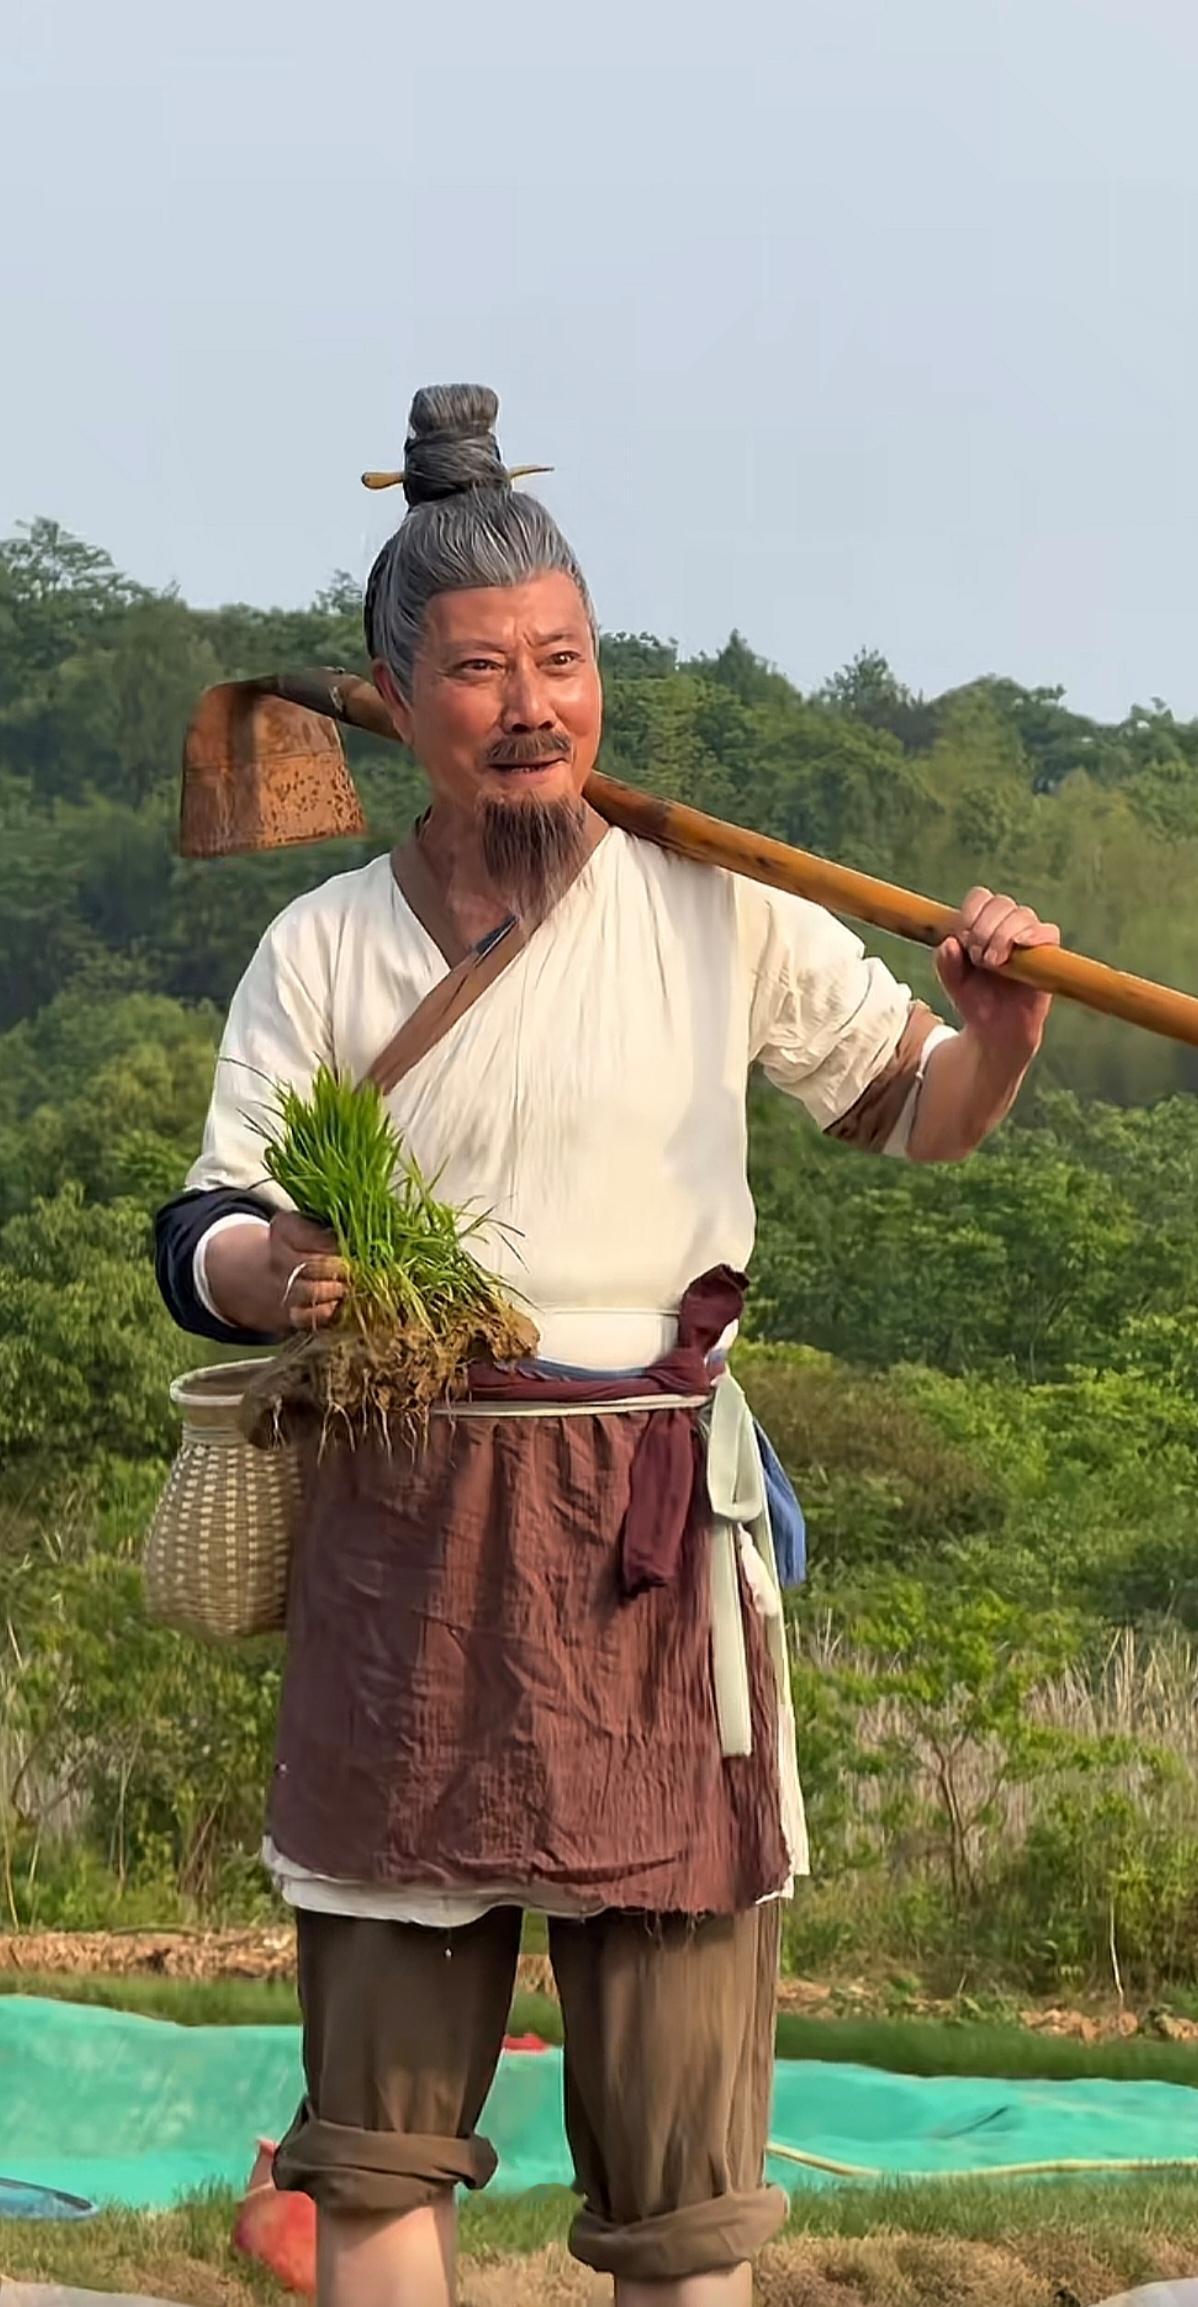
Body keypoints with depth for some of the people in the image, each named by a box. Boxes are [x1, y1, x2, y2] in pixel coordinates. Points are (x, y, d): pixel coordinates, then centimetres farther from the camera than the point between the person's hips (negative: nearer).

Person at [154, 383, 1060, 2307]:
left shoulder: (719, 912, 3)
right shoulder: (323, 950, 5)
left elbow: (915, 1117, 13)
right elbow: (203, 1231, 4)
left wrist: (996, 1039, -10)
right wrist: (269, 1274, -19)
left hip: (655, 1538, -1)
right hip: (403, 1540, 1)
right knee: (380, 2122, 7)